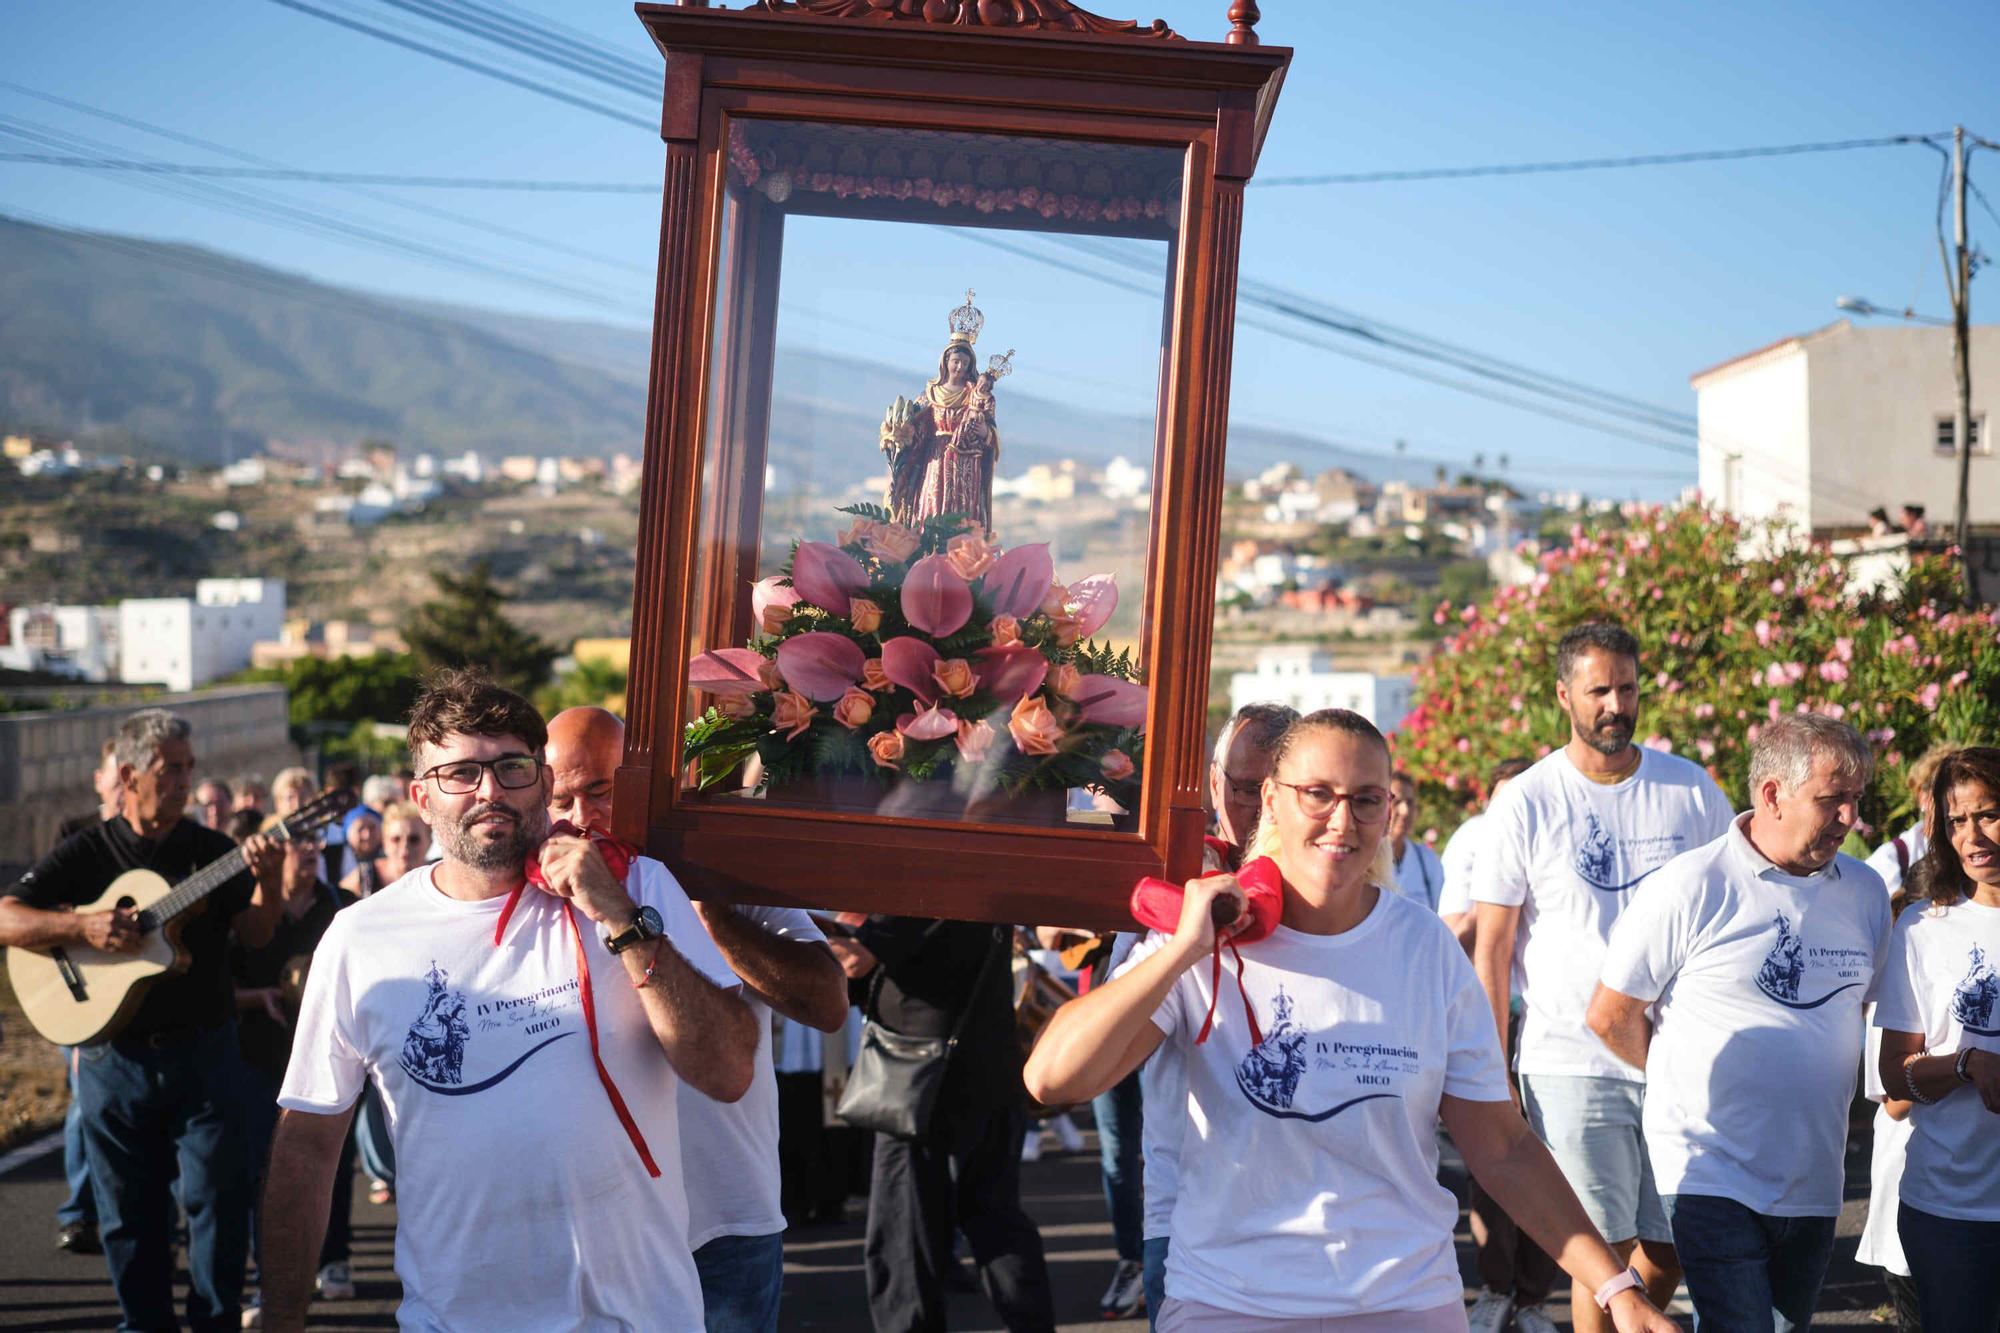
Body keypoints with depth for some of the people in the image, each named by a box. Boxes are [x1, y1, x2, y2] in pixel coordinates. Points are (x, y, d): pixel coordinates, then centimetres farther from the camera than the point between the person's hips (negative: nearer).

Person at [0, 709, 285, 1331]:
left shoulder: (213, 850, 4)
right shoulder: (86, 853, 1)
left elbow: (254, 933, -3)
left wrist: (267, 881, -23)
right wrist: (83, 927, -20)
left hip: (204, 1051, 0)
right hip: (114, 1057, 0)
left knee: (219, 1196, 0)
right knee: (129, 1208, 9)